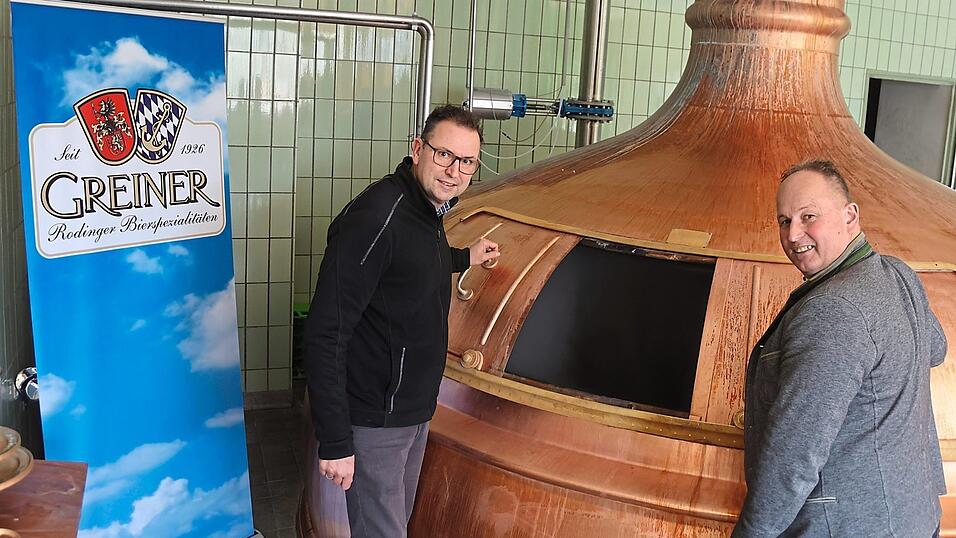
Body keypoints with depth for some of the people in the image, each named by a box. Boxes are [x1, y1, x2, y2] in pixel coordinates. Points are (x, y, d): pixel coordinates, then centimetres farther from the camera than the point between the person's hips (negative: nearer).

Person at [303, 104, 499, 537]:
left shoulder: (428, 211, 4)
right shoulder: (377, 217, -25)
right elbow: (325, 334, -26)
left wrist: (462, 258, 35)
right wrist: (335, 442, -26)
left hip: (415, 411, 9)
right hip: (375, 422, -9)